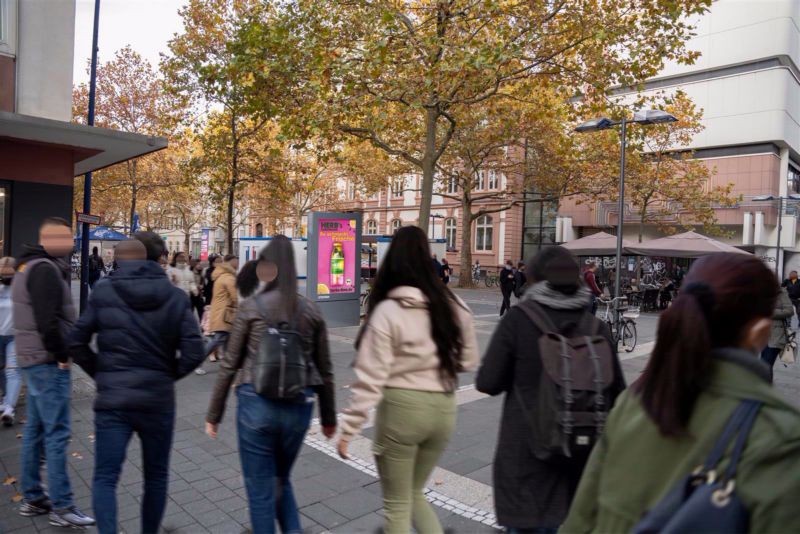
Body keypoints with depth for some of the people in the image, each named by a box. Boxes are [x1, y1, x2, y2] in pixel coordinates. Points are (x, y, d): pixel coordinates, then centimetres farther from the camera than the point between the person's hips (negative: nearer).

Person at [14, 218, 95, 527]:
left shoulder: (28, 266, 16)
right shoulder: (44, 269, -17)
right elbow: (48, 321, -24)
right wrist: (62, 356, -14)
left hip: (33, 359, 10)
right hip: (47, 361, -10)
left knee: (35, 430, 15)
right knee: (56, 434, -4)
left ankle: (33, 498, 25)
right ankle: (61, 507, 3)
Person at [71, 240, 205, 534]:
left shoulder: (103, 292, -2)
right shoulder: (176, 296, -1)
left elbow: (76, 341, 0)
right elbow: (194, 352, -8)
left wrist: (100, 372, 14)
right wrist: (167, 375, 8)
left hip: (112, 399, -1)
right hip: (158, 400, 1)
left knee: (105, 478, 7)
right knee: (156, 476, 17)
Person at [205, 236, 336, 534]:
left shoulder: (251, 308, -5)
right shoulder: (311, 311, 3)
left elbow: (229, 365, -1)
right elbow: (324, 370, 7)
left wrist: (213, 415, 10)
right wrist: (329, 417, 18)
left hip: (257, 404, -3)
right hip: (299, 407, 3)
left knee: (260, 491, 13)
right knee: (281, 480, 25)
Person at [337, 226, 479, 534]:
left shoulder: (387, 311, -14)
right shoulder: (453, 306, -1)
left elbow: (370, 378, -14)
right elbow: (469, 361, 8)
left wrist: (349, 428, -6)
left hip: (402, 407, -5)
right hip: (443, 409, 5)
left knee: (396, 504, 16)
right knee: (413, 494, 27)